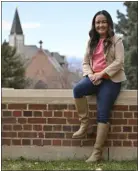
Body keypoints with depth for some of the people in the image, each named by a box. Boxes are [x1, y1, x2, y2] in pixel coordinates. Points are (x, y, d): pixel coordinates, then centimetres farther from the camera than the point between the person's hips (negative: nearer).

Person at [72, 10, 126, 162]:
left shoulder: (116, 40, 2)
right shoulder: (92, 42, 17)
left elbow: (119, 62, -9)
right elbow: (85, 62, 13)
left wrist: (101, 74, -18)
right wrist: (90, 74, -9)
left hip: (110, 80, -4)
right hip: (94, 78, 4)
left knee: (102, 114, -15)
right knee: (77, 89, -30)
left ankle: (97, 152, -12)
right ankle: (84, 124, -15)